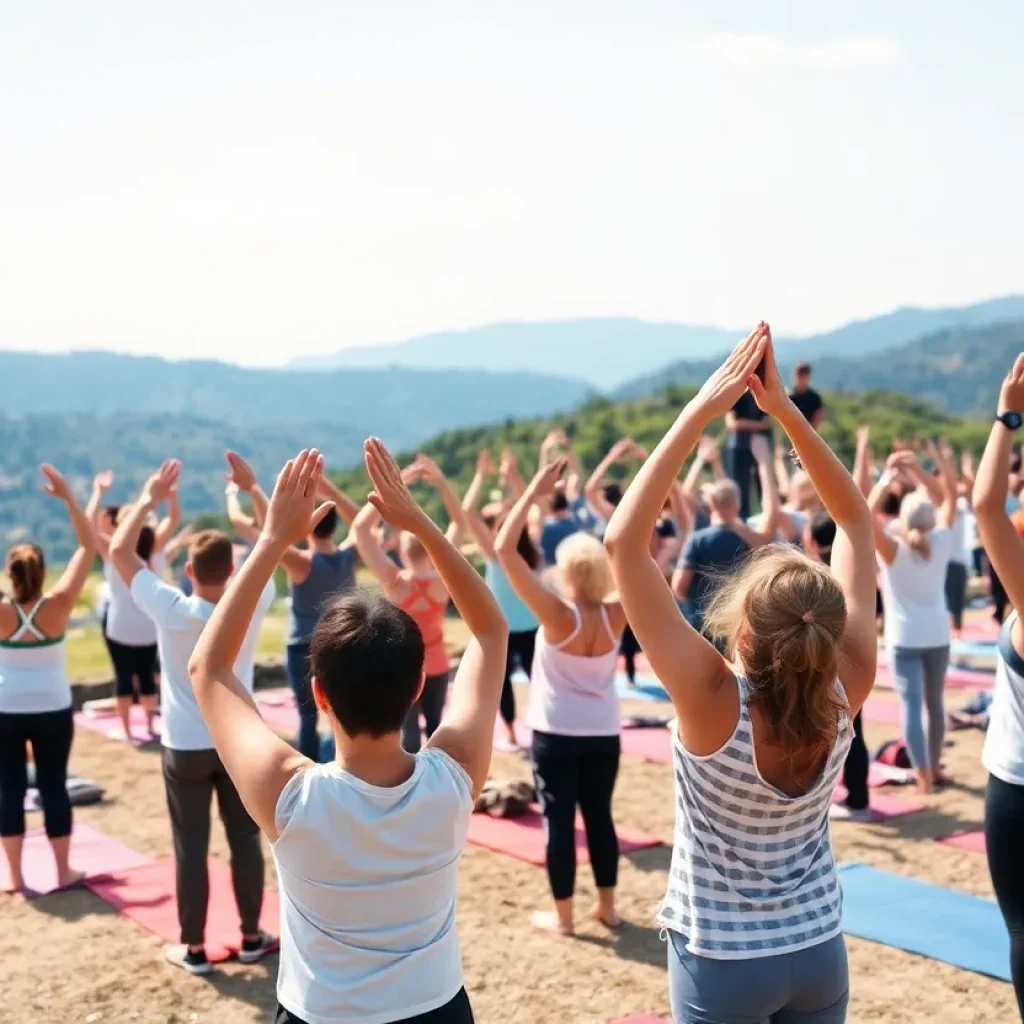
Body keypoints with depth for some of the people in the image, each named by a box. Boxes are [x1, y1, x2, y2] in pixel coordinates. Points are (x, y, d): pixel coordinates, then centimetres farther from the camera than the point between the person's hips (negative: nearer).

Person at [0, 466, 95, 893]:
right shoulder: (58, 606, -14)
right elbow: (89, 546, -12)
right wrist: (68, 497, -16)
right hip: (53, 710, 0)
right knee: (54, 786, 8)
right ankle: (64, 871, 15)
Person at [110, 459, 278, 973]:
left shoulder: (171, 611, -19)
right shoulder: (252, 605, -14)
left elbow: (119, 551, -8)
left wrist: (148, 498, -2)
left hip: (185, 747, -2)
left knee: (191, 846, 6)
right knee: (245, 838, 12)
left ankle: (193, 948, 15)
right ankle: (251, 937, 23)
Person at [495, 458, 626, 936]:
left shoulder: (556, 614, -20)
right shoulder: (617, 615, -10)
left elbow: (504, 548, -24)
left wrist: (534, 492, -22)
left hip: (556, 734, -4)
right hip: (603, 733, 4)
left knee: (559, 820, 4)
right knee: (599, 816, 15)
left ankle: (562, 915, 11)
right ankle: (606, 906, 24)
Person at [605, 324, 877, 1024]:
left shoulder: (713, 702, -28)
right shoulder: (846, 691, -18)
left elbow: (624, 541, -30)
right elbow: (857, 523, -8)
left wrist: (699, 412, -29)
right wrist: (786, 409, -14)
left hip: (723, 963, -4)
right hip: (819, 952, 4)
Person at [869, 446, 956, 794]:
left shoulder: (893, 549, -15)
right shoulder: (941, 542, -7)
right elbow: (950, 496, 4)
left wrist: (886, 477, -17)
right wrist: (919, 471, 0)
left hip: (904, 638, -4)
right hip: (938, 636, 4)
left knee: (911, 705, -6)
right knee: (934, 702, 17)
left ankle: (923, 774, -13)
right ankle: (934, 767, 28)